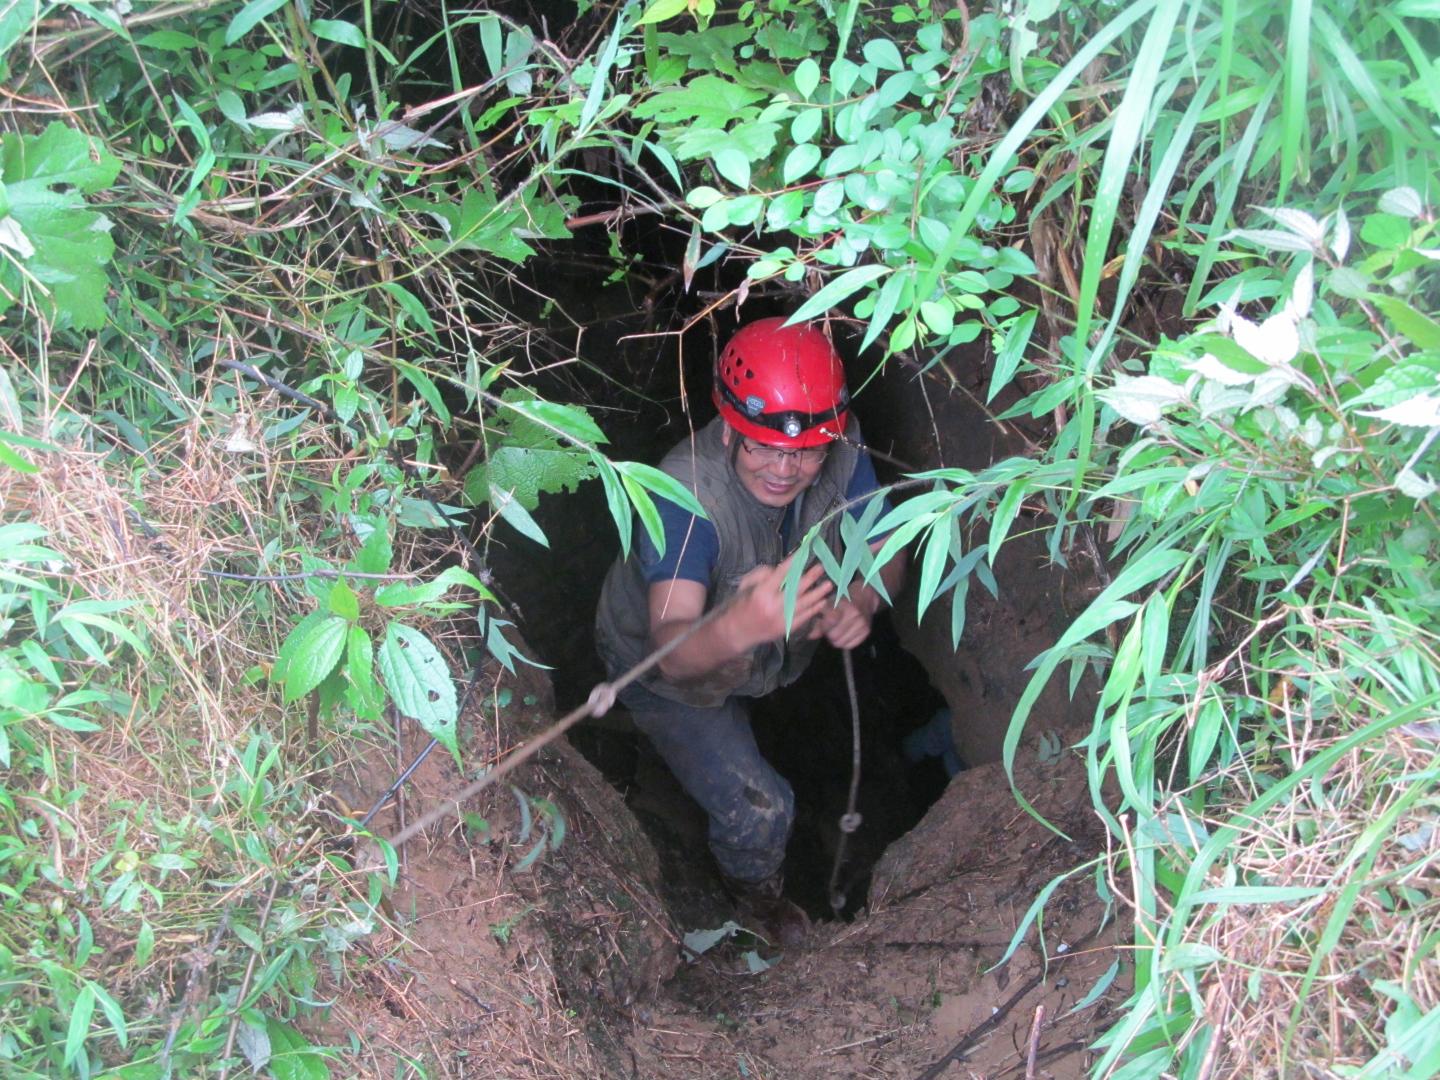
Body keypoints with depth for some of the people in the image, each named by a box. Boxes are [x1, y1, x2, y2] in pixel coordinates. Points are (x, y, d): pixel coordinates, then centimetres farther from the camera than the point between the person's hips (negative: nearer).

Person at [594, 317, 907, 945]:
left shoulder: (841, 454, -28)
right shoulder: (684, 497, -44)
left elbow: (885, 556, -18)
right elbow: (673, 651, -53)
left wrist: (861, 601, -42)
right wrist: (741, 627, -75)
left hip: (765, 646, 5)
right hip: (662, 666, -5)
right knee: (757, 810, -6)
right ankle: (759, 900, 31)